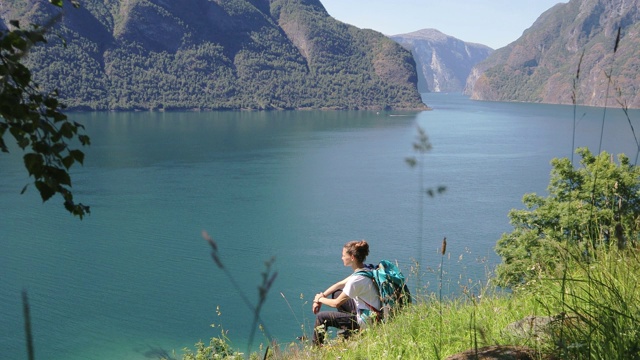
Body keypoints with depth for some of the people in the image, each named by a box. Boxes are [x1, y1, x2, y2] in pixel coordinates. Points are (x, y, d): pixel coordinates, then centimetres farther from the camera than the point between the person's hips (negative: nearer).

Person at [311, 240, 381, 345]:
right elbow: (340, 284, 14)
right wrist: (322, 295, 7)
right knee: (336, 293, 22)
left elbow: (336, 303, -16)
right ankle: (348, 331, 27)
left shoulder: (357, 279, -26)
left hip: (366, 321, -9)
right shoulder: (365, 269, 2)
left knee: (321, 317, -5)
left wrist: (320, 299, 3)